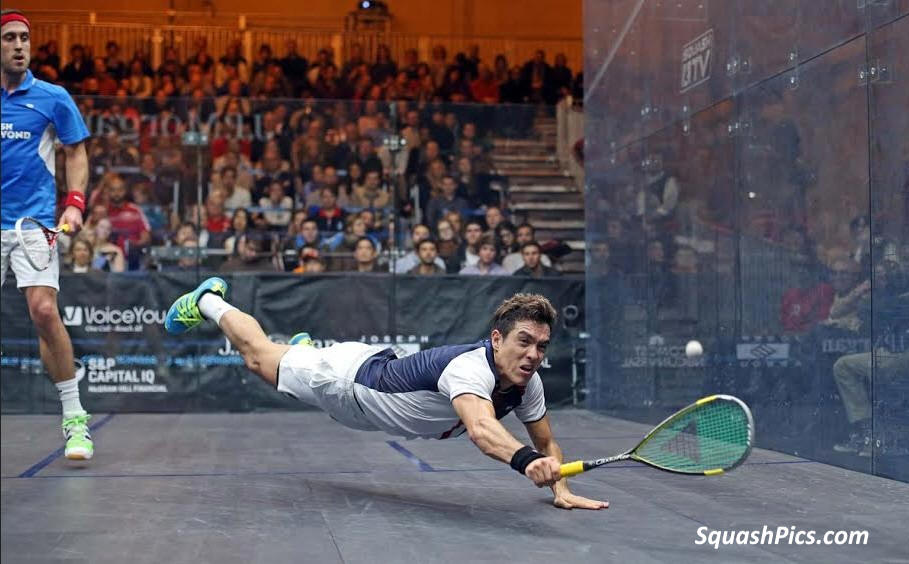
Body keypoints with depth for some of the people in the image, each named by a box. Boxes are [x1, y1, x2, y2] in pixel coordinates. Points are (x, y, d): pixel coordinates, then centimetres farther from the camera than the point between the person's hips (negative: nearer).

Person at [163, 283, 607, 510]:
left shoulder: (528, 385, -21)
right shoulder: (470, 368, -45)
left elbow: (546, 442, -6)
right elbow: (480, 428, -65)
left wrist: (561, 488, -22)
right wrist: (526, 460, -82)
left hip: (380, 379, 6)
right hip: (346, 379, -6)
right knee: (257, 354, 20)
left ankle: (305, 346, 70)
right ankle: (207, 301, 45)